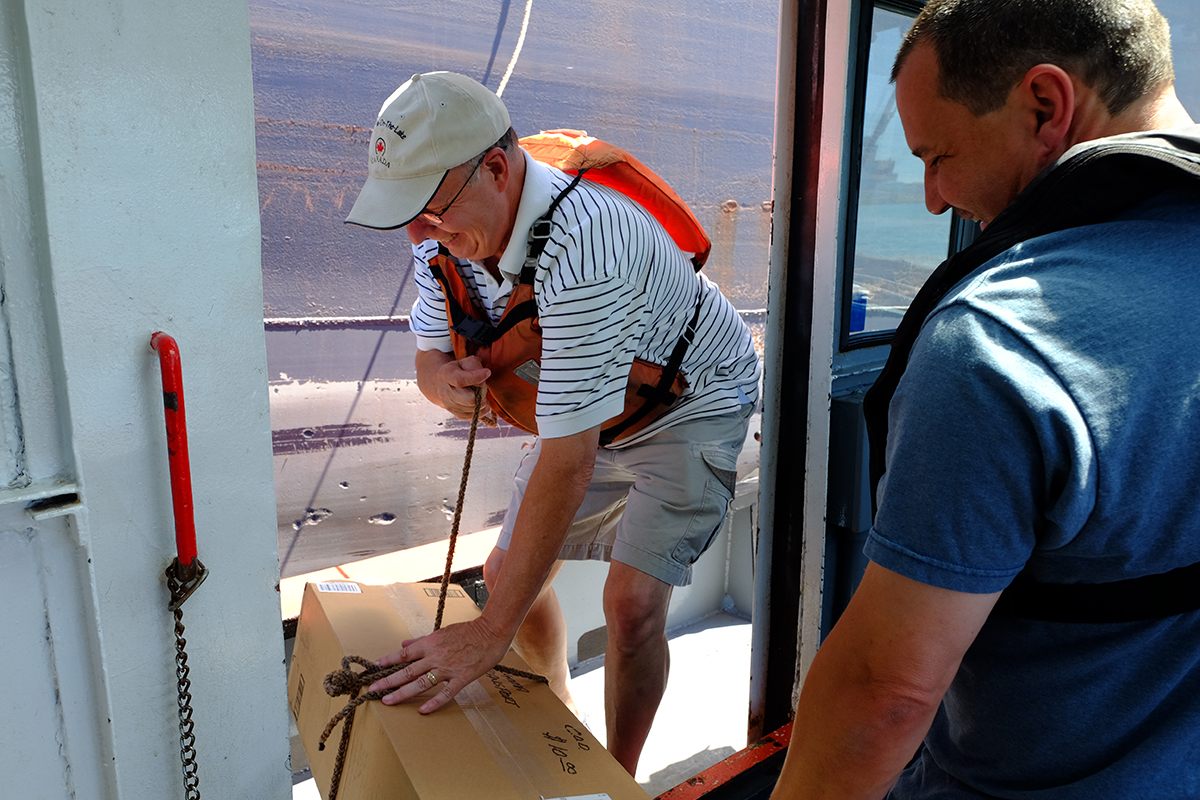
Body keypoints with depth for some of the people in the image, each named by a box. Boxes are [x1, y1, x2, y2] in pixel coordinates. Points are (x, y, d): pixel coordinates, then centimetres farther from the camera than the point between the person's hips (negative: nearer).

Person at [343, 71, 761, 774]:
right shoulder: (446, 232, -13)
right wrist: (444, 380, -28)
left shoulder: (578, 246, -39)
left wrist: (493, 632, -34)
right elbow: (431, 353, 0)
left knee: (632, 603, -18)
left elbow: (569, 459, -39)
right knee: (509, 571, 7)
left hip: (693, 404, -7)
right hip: (587, 410, 7)